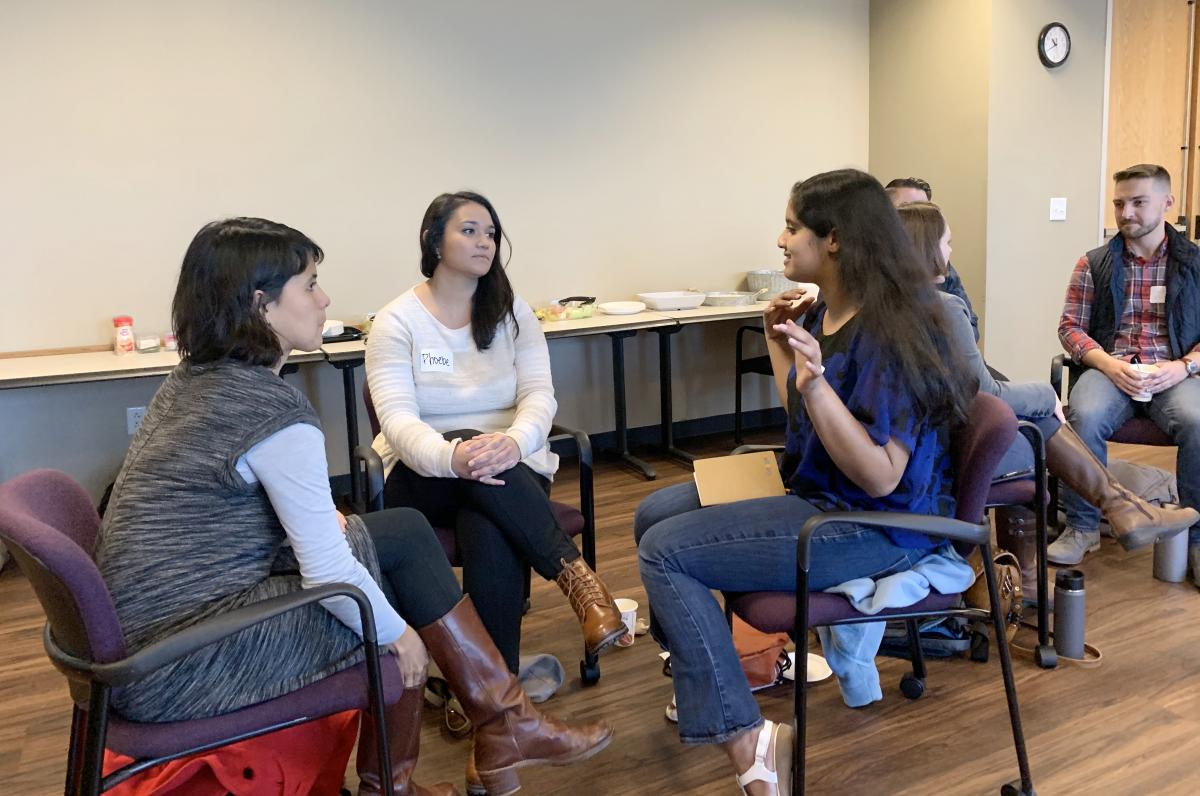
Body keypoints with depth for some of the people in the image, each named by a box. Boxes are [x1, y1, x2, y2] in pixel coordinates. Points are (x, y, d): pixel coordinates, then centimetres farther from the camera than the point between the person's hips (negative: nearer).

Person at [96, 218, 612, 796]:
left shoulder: (192, 381, 7)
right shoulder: (276, 411, -21)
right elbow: (329, 572, -21)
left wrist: (321, 522, 9)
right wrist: (399, 634, -5)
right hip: (182, 666, -8)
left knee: (403, 531, 7)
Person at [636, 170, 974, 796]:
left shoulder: (888, 329, -23)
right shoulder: (822, 314, 5)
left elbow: (880, 477, -27)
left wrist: (814, 380, -36)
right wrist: (778, 346, 10)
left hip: (873, 526, -10)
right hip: (816, 492, 10)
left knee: (664, 552, -16)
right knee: (655, 512, 11)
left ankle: (747, 743, -11)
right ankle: (702, 662, 24)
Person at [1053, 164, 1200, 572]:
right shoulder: (1094, 263, 11)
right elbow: (1070, 326, 7)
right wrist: (1108, 364, -11)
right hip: (1109, 368, 0)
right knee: (1085, 416, -33)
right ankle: (1082, 528, -15)